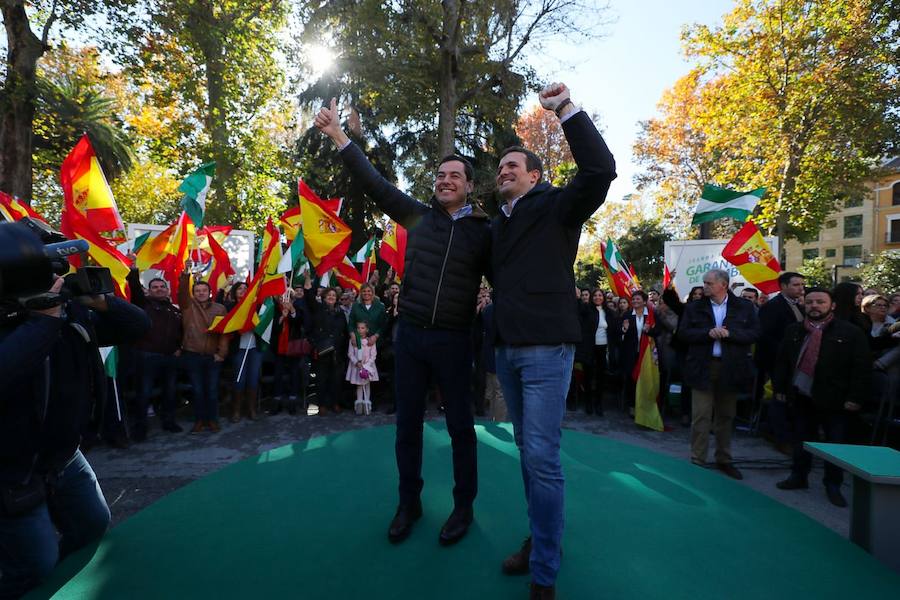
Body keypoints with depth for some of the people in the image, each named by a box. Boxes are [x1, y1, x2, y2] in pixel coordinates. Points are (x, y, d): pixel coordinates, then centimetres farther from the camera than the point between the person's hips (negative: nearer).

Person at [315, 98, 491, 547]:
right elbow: (374, 183, 6)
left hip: (454, 341, -2)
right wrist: (338, 135, 3)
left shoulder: (485, 232, 1)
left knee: (459, 425, 9)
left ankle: (463, 506, 26)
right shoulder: (418, 215, 5)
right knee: (407, 423, 11)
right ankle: (408, 503, 29)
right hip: (410, 335, 3)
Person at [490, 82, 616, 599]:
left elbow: (600, 170, -18)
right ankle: (539, 538, 31)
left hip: (547, 347, -7)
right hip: (507, 348, 7)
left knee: (542, 456, -7)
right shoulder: (498, 224, 18)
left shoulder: (556, 207, -1)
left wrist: (567, 110, -17)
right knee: (527, 450, 15)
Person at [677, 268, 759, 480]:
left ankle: (723, 460, 27)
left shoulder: (744, 307, 3)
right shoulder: (694, 307, 3)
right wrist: (708, 333, -17)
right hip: (703, 368, -1)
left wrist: (729, 333, -18)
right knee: (701, 415, -1)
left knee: (726, 416, 13)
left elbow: (754, 333, -4)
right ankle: (697, 460, 8)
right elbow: (683, 333, -4)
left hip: (730, 368, 1)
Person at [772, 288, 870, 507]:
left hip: (834, 400, -3)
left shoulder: (851, 333, -5)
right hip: (801, 397, 4)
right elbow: (781, 361, 11)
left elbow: (862, 368, -7)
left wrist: (856, 397, -11)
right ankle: (799, 477, 28)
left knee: (836, 443, 6)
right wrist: (779, 388, 7)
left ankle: (833, 486, 21)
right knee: (802, 439, 14)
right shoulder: (793, 331, 7)